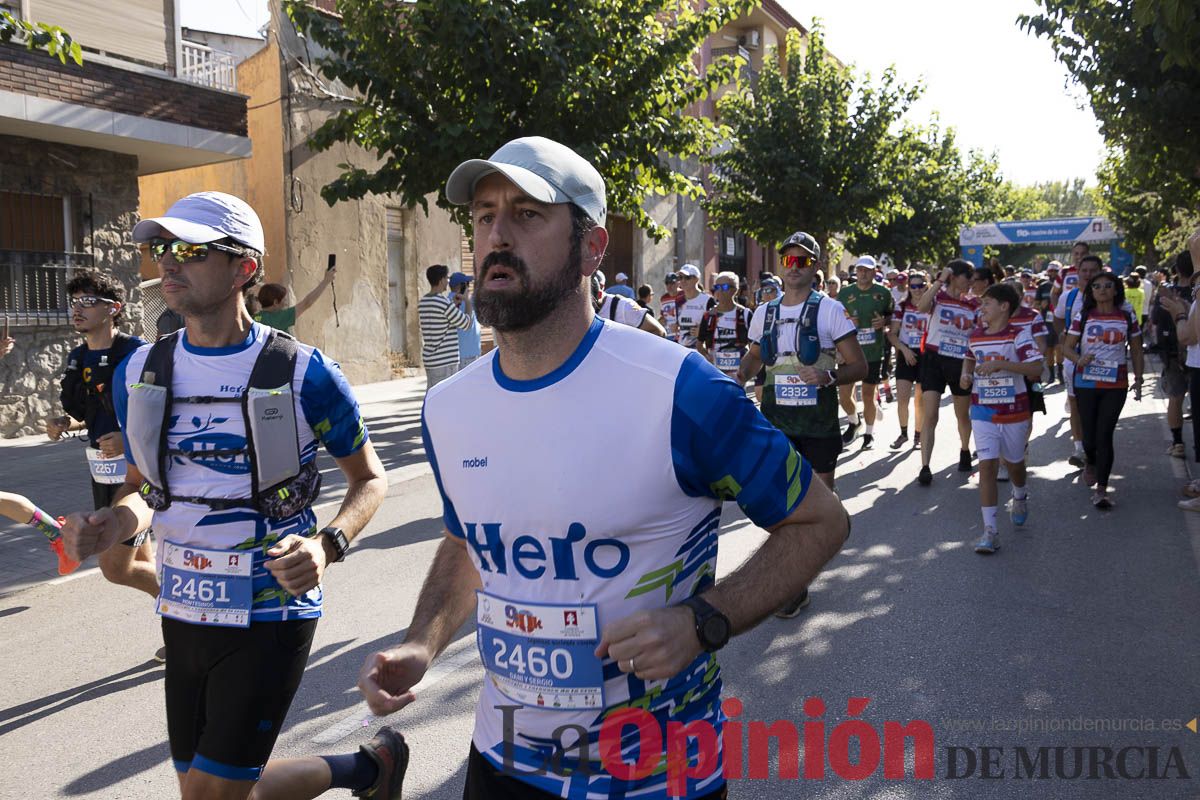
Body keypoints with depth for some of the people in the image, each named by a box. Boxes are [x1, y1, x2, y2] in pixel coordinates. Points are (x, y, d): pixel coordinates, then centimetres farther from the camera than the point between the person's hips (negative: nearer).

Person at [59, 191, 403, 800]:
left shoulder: (301, 374, -12)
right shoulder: (139, 373, 3)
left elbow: (369, 479, -3)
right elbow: (142, 485, 13)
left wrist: (327, 545, -21)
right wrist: (117, 521, -10)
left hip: (272, 614, -6)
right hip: (183, 613, 6)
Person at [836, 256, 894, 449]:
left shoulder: (883, 292, 1)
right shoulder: (845, 293, 2)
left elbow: (892, 315, 13)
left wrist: (884, 321, -9)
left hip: (873, 352, -1)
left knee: (869, 395, 6)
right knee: (844, 394, 0)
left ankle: (869, 433, 24)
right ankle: (854, 422, 31)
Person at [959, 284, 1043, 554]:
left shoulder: (1018, 334, -13)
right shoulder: (975, 336, 3)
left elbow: (1036, 369, -22)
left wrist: (1001, 364, -30)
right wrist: (966, 374, 4)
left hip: (1014, 412, -2)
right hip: (983, 412, 2)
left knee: (1013, 461, 17)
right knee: (987, 466, -8)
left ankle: (1019, 497, 53)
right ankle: (989, 531, -7)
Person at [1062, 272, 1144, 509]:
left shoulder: (1127, 316, 4)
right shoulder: (1082, 317, 0)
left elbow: (1136, 350, 11)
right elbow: (1067, 347, 0)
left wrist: (1138, 378, 4)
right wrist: (1079, 360, -20)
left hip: (1116, 385, 0)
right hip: (1086, 382, 0)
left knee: (1105, 435, -7)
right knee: (1089, 434, 6)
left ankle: (1101, 489, -2)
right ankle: (1091, 463, 42)